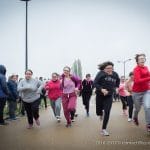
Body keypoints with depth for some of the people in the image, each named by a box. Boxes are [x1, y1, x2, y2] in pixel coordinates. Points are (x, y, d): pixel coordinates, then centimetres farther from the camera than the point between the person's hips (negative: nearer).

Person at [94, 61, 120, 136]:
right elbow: (95, 83, -20)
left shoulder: (115, 74, -5)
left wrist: (116, 87, 6)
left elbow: (118, 81, 18)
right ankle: (101, 113, 50)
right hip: (100, 95, -2)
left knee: (107, 112, -5)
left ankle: (103, 129, 9)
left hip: (109, 96, 2)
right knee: (98, 111, 9)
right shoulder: (101, 73, -17)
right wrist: (101, 89, -32)